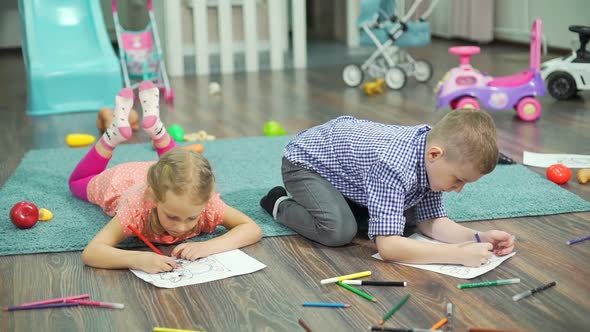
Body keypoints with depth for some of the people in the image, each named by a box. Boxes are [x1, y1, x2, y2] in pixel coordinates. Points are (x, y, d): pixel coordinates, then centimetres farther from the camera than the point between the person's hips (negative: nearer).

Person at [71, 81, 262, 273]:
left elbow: (253, 229, -43)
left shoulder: (207, 202, -45)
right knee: (78, 182, 33)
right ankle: (116, 132, 28)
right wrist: (138, 259, -75)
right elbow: (90, 253, -57)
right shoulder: (137, 208, -50)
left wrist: (208, 246, -59)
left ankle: (154, 126, 35)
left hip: (170, 181, 1)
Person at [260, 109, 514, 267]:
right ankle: (280, 205, -1)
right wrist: (459, 254, -47)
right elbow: (387, 246, -45)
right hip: (305, 159, -7)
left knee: (406, 215, 1)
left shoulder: (431, 157, -17)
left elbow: (430, 221, -9)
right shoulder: (394, 166, -41)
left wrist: (477, 238, -25)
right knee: (340, 231, -28)